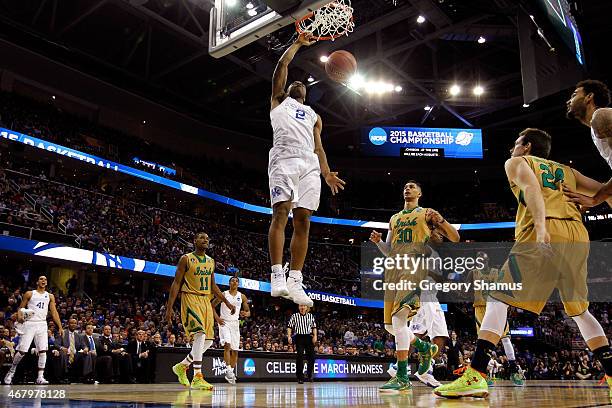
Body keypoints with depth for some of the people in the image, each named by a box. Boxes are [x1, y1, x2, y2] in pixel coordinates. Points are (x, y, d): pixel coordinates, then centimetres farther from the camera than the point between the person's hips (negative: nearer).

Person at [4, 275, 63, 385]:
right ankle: (11, 371, 19)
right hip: (29, 323, -2)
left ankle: (40, 377, -4)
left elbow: (54, 312, 10)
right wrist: (19, 316, -18)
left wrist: (60, 327, 3)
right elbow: (21, 308, 5)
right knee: (22, 351, -4)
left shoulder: (50, 296, 13)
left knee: (43, 351, -7)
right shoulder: (29, 294, 6)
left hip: (42, 324, 2)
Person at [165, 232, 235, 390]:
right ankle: (197, 378, -18)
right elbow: (176, 283, -5)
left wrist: (227, 303, 12)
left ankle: (182, 366, 24)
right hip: (190, 299, -7)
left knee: (208, 341, 5)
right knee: (200, 335, -22)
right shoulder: (186, 259, -4)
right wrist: (169, 307, -12)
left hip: (206, 301, 7)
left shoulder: (211, 261, 14)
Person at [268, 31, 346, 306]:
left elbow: (318, 146, 22)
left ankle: (295, 281, -8)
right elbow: (282, 65, 18)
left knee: (302, 221, -6)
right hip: (284, 158, -4)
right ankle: (277, 277, -23)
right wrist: (298, 43, 27)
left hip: (309, 164, 4)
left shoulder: (314, 116, 35)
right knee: (280, 213, -18)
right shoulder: (279, 100, 28)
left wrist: (326, 172, 7)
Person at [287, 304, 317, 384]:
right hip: (299, 337, -2)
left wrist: (315, 336, -1)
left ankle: (309, 375, 16)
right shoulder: (294, 316, 5)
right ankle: (300, 377, 2)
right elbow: (289, 327, 2)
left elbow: (314, 327, 12)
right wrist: (289, 336, -9)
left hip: (309, 337, 3)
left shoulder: (311, 316, 12)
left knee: (311, 356, 0)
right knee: (300, 356, -5)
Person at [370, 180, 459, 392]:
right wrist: (377, 241, 7)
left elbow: (455, 238, 6)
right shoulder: (394, 219, 27)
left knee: (399, 318, -23)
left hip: (414, 266, -7)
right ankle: (425, 348, 31)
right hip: (394, 269, 7)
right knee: (390, 325, 6)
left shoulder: (427, 214, 11)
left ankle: (402, 378, -20)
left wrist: (441, 220, -12)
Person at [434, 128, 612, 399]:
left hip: (542, 235, -5)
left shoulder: (517, 162, 18)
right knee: (579, 310, 23)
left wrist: (540, 224, -19)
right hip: (578, 236, 5)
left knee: (498, 299, -4)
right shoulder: (566, 170, 33)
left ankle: (475, 376, -16)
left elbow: (530, 186, -5)